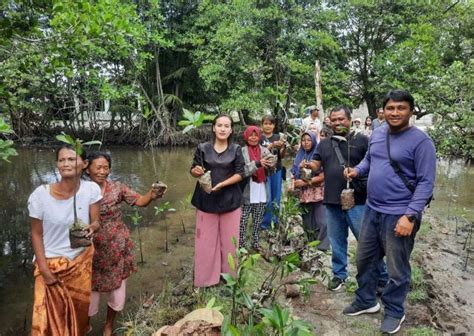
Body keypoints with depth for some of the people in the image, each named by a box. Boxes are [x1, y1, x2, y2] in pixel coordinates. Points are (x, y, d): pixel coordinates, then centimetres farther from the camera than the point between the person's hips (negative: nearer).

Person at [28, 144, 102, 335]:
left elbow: (95, 222, -8)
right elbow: (36, 234, -9)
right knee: (50, 315, 5)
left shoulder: (91, 189, -16)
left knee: (80, 306, 20)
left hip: (82, 259, 2)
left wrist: (91, 228, -32)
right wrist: (44, 270, -11)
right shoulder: (40, 195, -19)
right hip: (51, 262, -2)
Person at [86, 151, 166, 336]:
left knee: (117, 287, 14)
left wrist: (152, 194, -32)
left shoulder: (117, 188, -8)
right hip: (92, 249, -1)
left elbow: (140, 201, -12)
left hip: (117, 248, 1)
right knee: (91, 289, 13)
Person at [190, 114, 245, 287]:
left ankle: (229, 274, 25)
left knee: (229, 238, 9)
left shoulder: (236, 149, 0)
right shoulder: (203, 148, 0)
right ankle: (206, 276, 18)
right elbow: (193, 170, 5)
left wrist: (221, 184, -17)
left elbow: (240, 174, -4)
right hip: (206, 199, 0)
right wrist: (196, 171, -19)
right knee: (206, 238, 4)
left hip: (230, 199, 0)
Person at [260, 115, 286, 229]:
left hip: (277, 170, 4)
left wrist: (283, 147, -17)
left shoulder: (278, 137, 9)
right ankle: (265, 224, 5)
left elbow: (281, 156, 3)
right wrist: (272, 145, -23)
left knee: (276, 198, 9)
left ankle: (275, 221, 22)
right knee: (267, 198, -6)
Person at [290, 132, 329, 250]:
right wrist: (294, 184, -2)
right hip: (303, 195, 5)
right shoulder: (299, 157, 15)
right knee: (307, 223, 10)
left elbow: (322, 176, -9)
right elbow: (294, 175, 18)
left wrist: (305, 182, -12)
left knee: (321, 222, -8)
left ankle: (322, 246, -2)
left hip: (318, 194, -5)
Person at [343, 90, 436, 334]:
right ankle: (365, 301, 39)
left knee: (397, 269, 10)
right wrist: (357, 170, -1)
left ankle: (394, 312, 33)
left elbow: (426, 183, -16)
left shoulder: (420, 141, -14)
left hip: (399, 215, -6)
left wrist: (410, 215, -22)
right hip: (372, 209, 7)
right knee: (364, 259, 18)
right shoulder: (376, 134, 6)